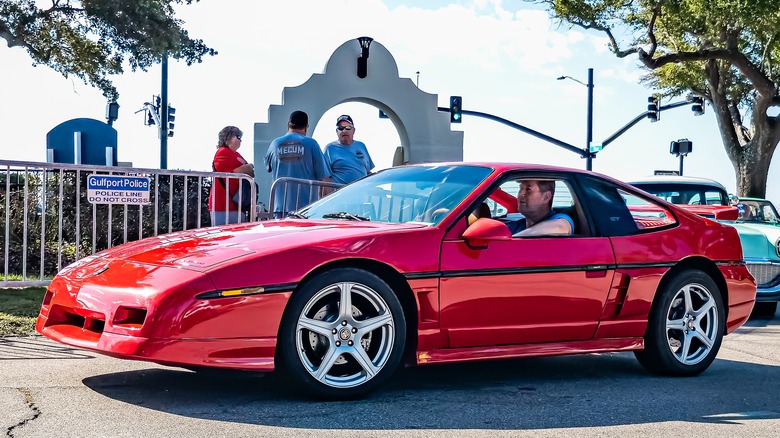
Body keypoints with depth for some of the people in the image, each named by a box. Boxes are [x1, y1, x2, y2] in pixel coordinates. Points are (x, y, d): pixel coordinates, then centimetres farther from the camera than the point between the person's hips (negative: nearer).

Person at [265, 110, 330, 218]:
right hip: (305, 204, -3)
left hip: (280, 204, 3)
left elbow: (268, 167, 24)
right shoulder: (311, 144, -2)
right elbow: (323, 176, -4)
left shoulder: (275, 143, 7)